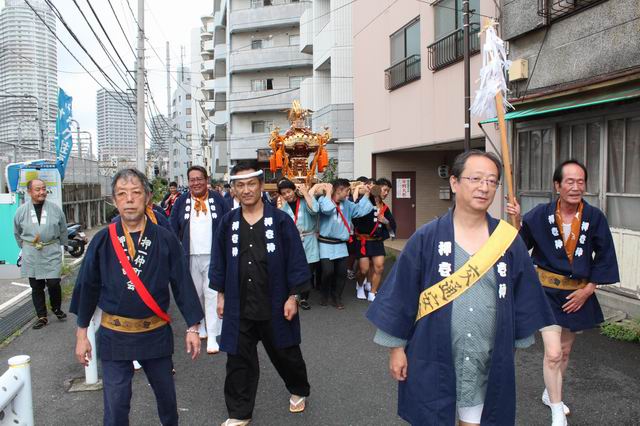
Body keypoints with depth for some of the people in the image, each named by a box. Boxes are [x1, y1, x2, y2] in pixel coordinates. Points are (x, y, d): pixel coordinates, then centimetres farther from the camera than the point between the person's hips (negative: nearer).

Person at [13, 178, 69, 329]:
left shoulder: (55, 208, -2)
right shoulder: (21, 210, 0)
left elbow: (63, 230, 9)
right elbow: (17, 233, 15)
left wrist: (62, 245, 12)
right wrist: (25, 247, 16)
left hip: (52, 253, -1)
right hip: (31, 255, 2)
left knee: (54, 283, -5)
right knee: (36, 287, 8)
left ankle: (56, 309, 22)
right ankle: (42, 316, 19)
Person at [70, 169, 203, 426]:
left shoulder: (166, 240, -7)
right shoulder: (102, 241, -5)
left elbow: (183, 284, -5)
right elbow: (87, 287, 3)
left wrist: (192, 327, -5)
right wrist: (81, 333, 6)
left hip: (156, 334, 1)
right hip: (114, 334, 0)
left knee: (166, 394, 18)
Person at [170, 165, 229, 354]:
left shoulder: (217, 199, 2)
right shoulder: (181, 201, 5)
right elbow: (173, 228, 4)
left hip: (213, 255, -2)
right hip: (190, 256, 2)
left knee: (212, 294, -5)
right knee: (195, 294, 11)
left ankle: (212, 337, -1)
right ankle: (199, 328, 28)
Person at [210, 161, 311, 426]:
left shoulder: (280, 220, -8)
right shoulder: (228, 223, 1)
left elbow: (296, 260, -7)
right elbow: (220, 261, 9)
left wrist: (293, 297, -9)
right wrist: (221, 294, 8)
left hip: (275, 305, -2)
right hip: (239, 307, 2)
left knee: (286, 354, 16)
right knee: (239, 361, 9)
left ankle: (299, 390, 44)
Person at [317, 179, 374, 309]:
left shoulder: (347, 204, 6)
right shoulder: (323, 200, -11)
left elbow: (360, 210, 6)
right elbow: (327, 209, -32)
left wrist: (366, 195, 5)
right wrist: (328, 192, -21)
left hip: (341, 244, 5)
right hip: (326, 243, -5)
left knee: (342, 272, 5)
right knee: (328, 271, -10)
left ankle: (336, 297, 24)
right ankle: (325, 295, 16)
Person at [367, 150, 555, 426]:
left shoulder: (508, 239, -1)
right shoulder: (427, 238, -9)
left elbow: (522, 296, 7)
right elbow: (401, 294, -5)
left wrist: (515, 343, 10)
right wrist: (397, 347, -4)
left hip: (489, 361, 2)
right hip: (434, 358, -2)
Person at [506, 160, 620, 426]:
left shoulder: (594, 217, -9)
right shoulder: (540, 214, -12)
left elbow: (604, 256, 0)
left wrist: (587, 290, -4)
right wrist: (516, 221, -24)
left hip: (578, 293, 3)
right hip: (548, 290, -3)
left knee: (565, 351, 19)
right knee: (553, 353, -10)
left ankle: (550, 394, 43)